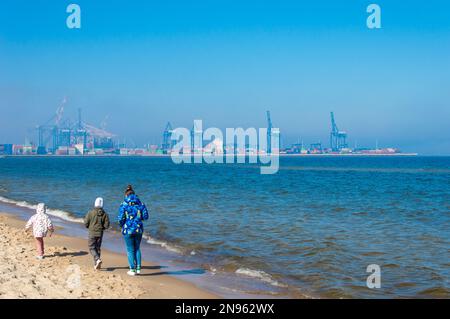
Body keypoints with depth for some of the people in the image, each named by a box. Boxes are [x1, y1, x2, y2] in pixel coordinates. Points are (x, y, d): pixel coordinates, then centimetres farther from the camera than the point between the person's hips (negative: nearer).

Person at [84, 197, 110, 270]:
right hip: (100, 233, 3)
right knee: (98, 248, 12)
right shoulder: (104, 214, -3)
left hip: (92, 233, -3)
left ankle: (97, 259, -20)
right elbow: (106, 225, -3)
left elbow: (86, 224, -6)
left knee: (92, 248, 3)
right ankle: (96, 264, 14)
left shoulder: (90, 213, -9)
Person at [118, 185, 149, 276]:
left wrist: (122, 225, 9)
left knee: (130, 250, 6)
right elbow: (145, 217, -1)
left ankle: (132, 270, 8)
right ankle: (138, 268, 14)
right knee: (137, 248, 16)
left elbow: (121, 219, -12)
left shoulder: (124, 205, -8)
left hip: (128, 230, -3)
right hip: (138, 229, 3)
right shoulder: (140, 204, 0)